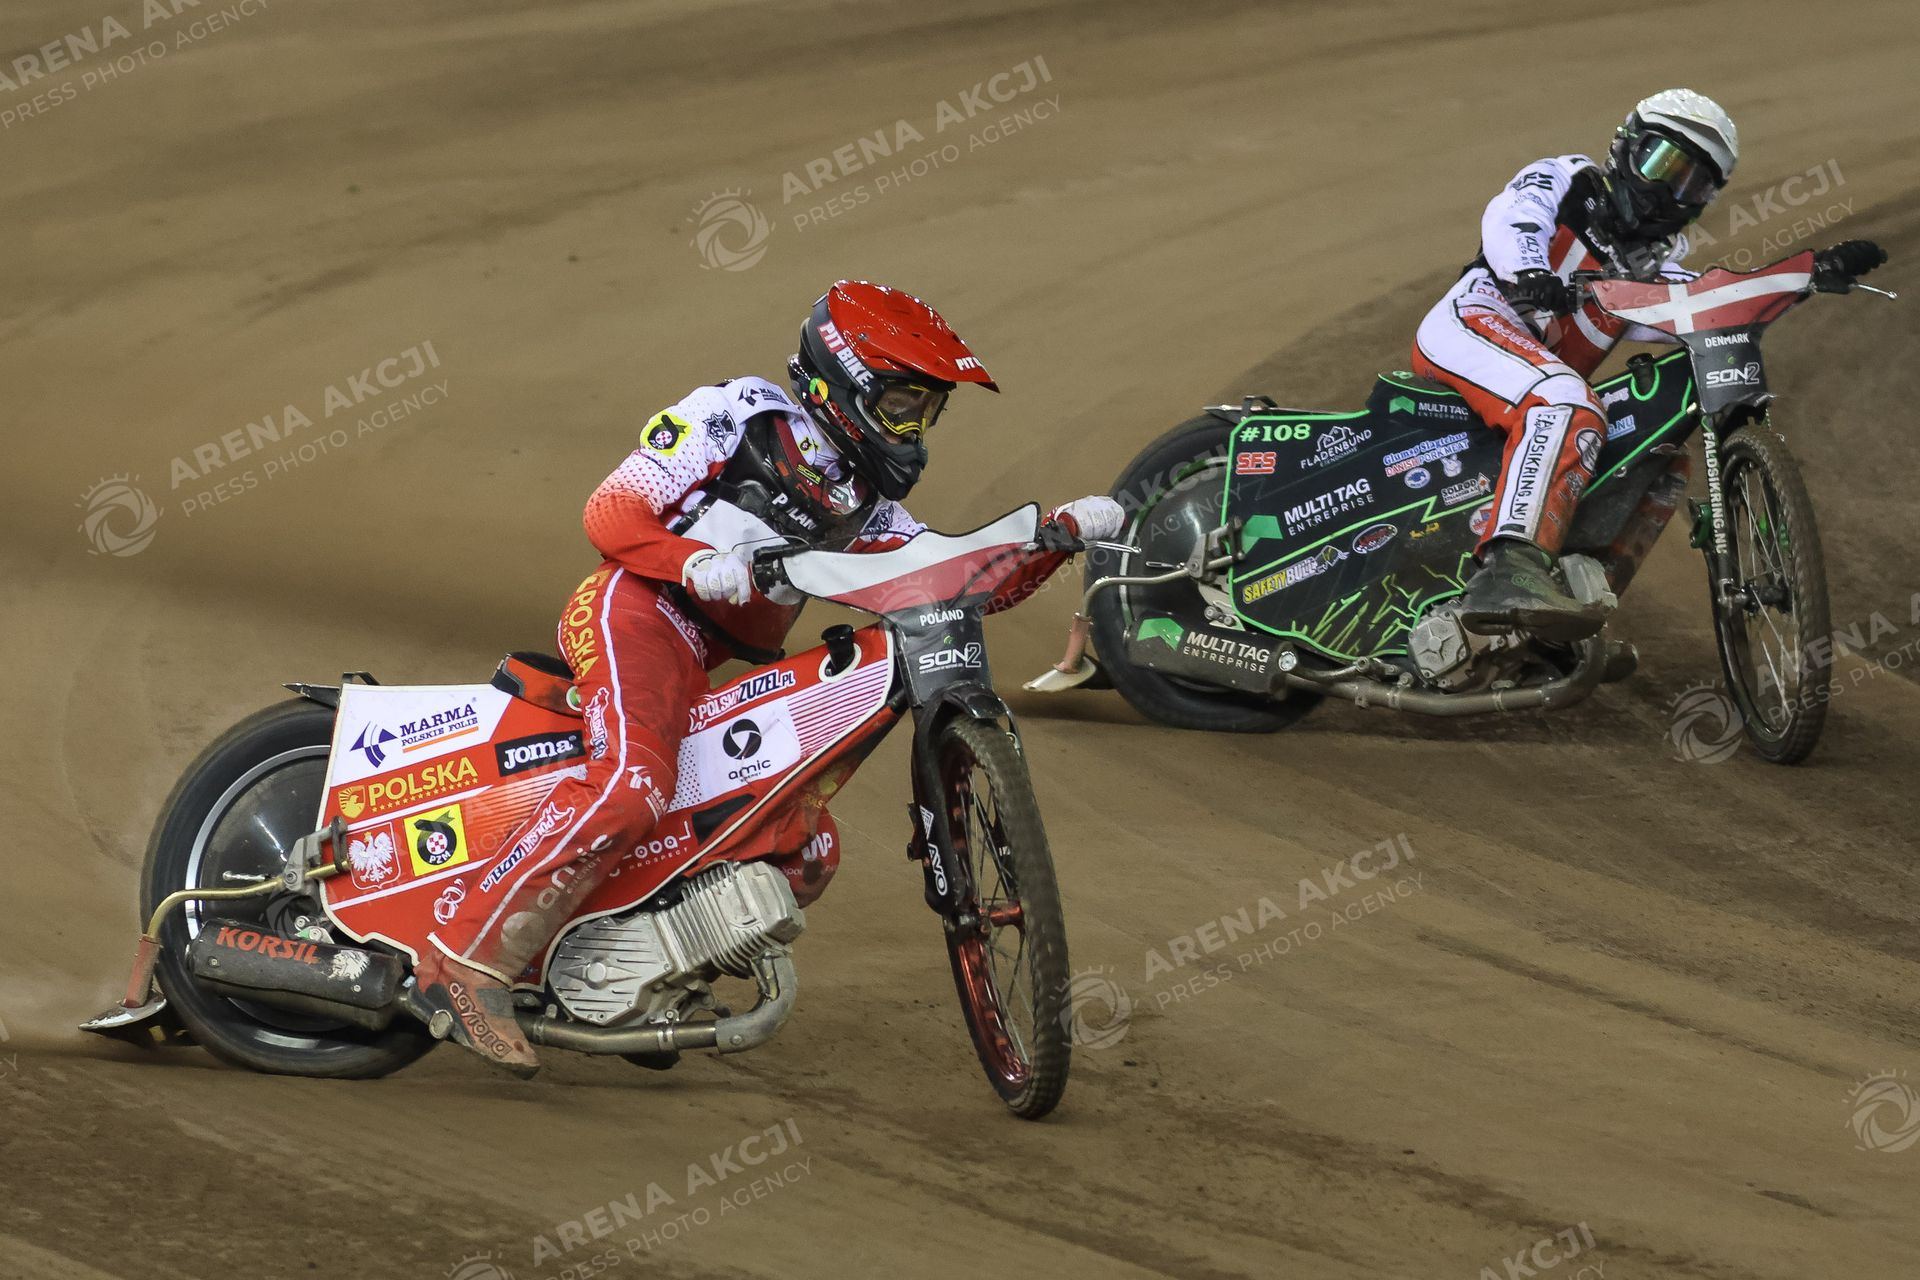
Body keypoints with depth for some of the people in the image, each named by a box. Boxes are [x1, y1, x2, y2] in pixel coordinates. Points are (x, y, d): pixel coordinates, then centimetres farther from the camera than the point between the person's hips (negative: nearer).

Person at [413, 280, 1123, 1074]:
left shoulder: (864, 499, 22)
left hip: (723, 667, 9)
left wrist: (1061, 532, 5)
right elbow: (611, 512, -8)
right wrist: (699, 563, -26)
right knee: (631, 786, -33)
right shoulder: (738, 414, -1)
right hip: (641, 608, -9)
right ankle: (468, 962, -34)